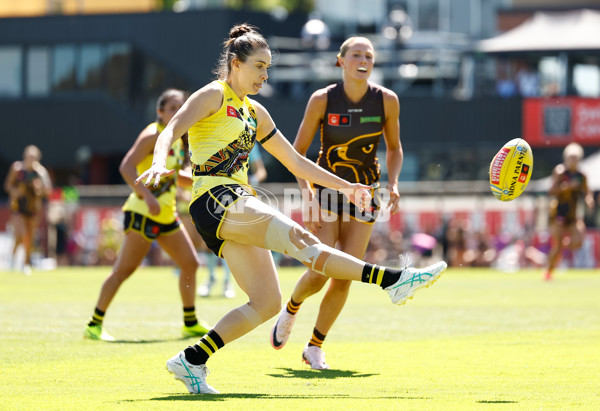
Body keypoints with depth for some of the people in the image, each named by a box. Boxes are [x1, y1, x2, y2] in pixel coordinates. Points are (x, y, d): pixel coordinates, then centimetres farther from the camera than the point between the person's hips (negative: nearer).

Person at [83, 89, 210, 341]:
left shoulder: (177, 140, 14)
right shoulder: (152, 136, -11)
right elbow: (126, 167, -22)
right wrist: (147, 195, -32)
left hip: (166, 214, 9)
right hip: (143, 213, -9)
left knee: (190, 264, 8)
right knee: (124, 269, -10)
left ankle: (191, 324, 19)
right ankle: (94, 325, -5)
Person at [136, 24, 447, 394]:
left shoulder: (255, 113, 24)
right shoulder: (214, 96, 1)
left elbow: (296, 161, 29)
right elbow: (171, 130, -15)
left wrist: (344, 186, 24)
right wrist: (159, 163, -36)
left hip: (238, 206, 9)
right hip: (214, 197, -9)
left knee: (267, 302, -3)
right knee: (296, 237, -25)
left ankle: (191, 361, 1)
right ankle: (391, 280, -39)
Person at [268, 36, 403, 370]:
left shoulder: (387, 100, -6)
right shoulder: (322, 100, -11)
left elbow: (394, 148, 10)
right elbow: (297, 151, -4)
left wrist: (393, 183, -6)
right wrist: (306, 193, -17)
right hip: (326, 190, -2)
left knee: (344, 278, -4)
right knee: (320, 272, -14)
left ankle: (315, 347, 13)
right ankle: (291, 309, 21)